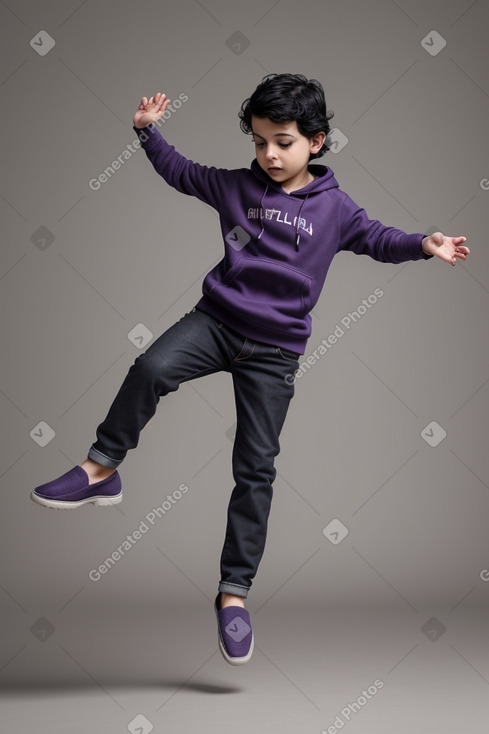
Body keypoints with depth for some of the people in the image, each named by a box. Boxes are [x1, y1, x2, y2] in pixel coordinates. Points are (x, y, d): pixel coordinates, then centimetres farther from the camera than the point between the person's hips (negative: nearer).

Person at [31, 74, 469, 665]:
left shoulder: (333, 207, 3)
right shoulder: (235, 186, 7)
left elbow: (375, 238, 11)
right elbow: (182, 173, 19)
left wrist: (424, 245, -5)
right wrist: (149, 132, 9)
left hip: (274, 349, -1)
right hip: (216, 320, 1)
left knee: (255, 468, -1)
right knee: (152, 368, -30)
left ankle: (234, 591, 7)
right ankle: (102, 469, -11)